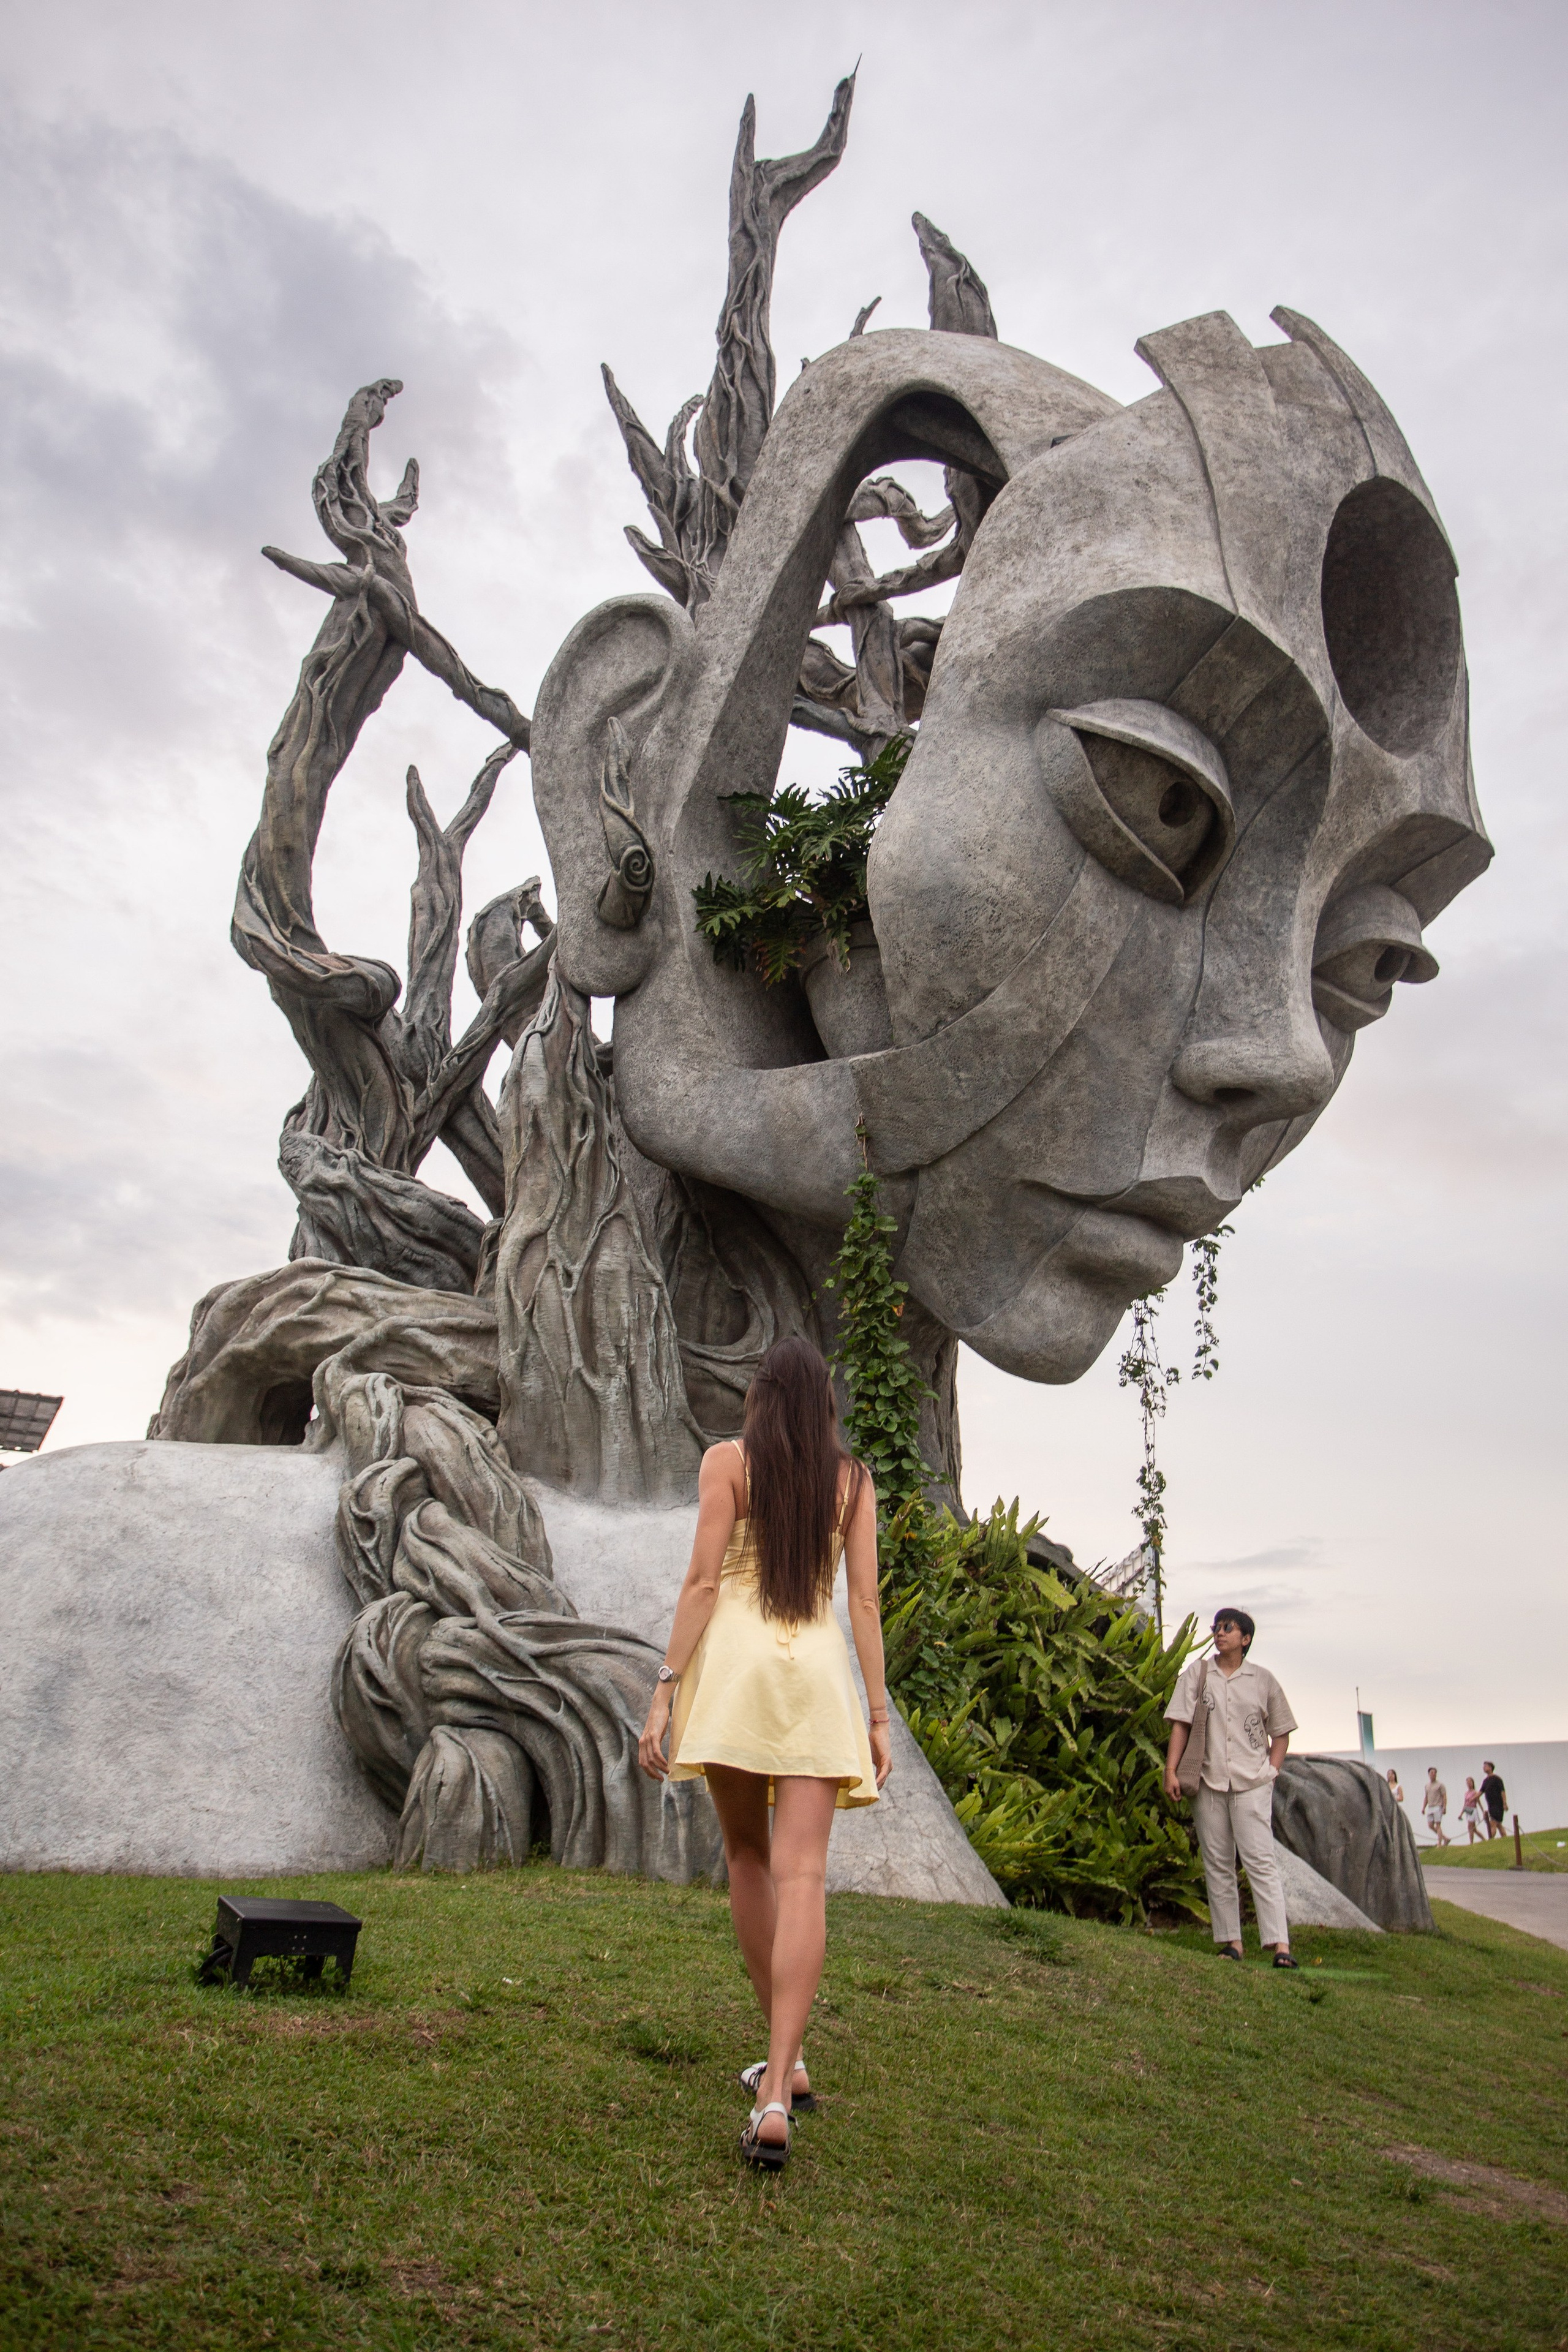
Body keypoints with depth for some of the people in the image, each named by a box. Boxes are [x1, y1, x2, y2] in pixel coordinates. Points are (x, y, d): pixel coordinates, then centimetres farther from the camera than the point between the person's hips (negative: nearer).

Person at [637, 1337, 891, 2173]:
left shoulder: (727, 1460, 4)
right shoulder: (853, 1478, 11)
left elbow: (703, 1581, -4)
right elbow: (865, 1601, 6)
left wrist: (665, 1690, -3)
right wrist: (879, 1714, 9)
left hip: (734, 1663, -1)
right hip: (819, 1672, 1)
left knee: (748, 1858, 15)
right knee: (802, 1878, -4)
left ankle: (787, 2062, 22)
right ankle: (775, 2094, -13)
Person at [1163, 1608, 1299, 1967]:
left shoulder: (1263, 1679, 7)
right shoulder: (1196, 1673, 7)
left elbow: (1281, 1731, 13)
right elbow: (1180, 1723, 3)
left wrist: (1272, 1770, 0)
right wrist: (1171, 1771, -6)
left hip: (1252, 1784, -2)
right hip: (1207, 1781, 2)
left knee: (1261, 1861, -9)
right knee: (1217, 1865, 4)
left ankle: (1281, 1945, -10)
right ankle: (1230, 1941, 10)